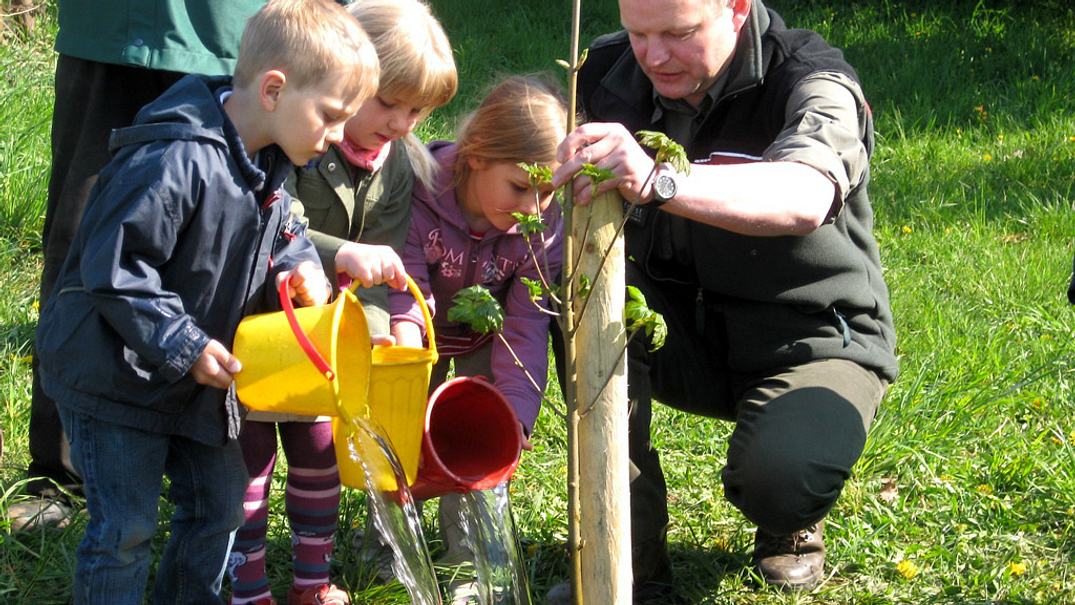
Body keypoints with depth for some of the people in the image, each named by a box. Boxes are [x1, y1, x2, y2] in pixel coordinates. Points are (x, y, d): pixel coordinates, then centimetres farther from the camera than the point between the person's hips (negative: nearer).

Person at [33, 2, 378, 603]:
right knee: (126, 526, -2)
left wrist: (300, 268, -7)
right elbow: (114, 268, -30)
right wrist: (184, 345, -28)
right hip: (116, 374, -9)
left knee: (219, 503, 17)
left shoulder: (269, 165, -1)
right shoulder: (176, 163, -31)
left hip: (198, 374, 9)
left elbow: (282, 231, 16)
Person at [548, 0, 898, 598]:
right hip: (682, 336, 4)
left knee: (783, 477, -33)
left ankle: (789, 524, 8)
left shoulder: (813, 81, -22)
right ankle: (629, 560, -17)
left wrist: (657, 181, -60)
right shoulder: (609, 72, -7)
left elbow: (805, 199, -43)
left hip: (812, 340, -4)